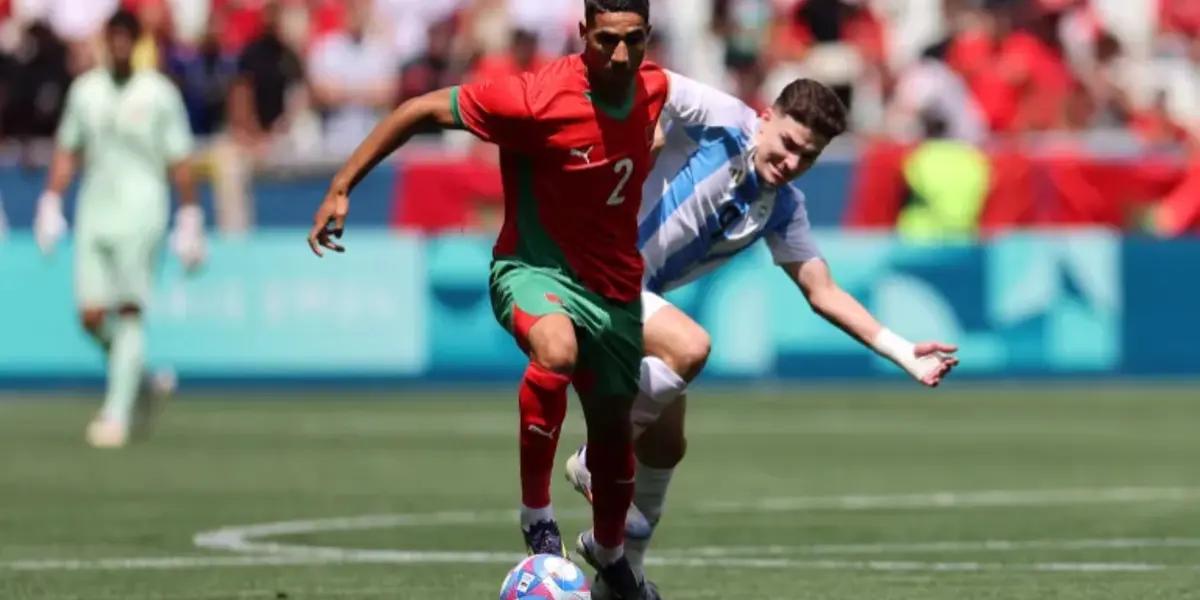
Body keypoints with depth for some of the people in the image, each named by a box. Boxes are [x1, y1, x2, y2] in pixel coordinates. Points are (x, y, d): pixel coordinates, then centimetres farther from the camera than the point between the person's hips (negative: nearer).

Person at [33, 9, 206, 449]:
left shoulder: (158, 94, -1)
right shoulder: (85, 91, 10)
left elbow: (179, 163, 0)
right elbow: (67, 153, 16)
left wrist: (190, 221, -2)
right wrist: (51, 204, 9)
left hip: (141, 212, -4)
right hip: (95, 211, 4)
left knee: (129, 313, -11)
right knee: (92, 316, -3)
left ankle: (117, 414, -11)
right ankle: (141, 381, 23)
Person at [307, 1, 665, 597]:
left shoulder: (653, 87, -8)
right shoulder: (535, 99, -26)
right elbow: (422, 110, -19)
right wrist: (340, 188, -19)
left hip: (615, 285, 6)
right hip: (536, 271, -6)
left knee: (612, 424, 19)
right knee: (556, 349, -39)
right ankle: (536, 517, -24)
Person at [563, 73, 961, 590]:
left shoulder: (782, 208, 6)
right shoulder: (720, 120, -14)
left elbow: (823, 292, 7)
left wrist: (904, 353, -1)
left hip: (634, 296, 8)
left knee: (665, 446, 13)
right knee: (689, 347, -31)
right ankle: (597, 461, -14)